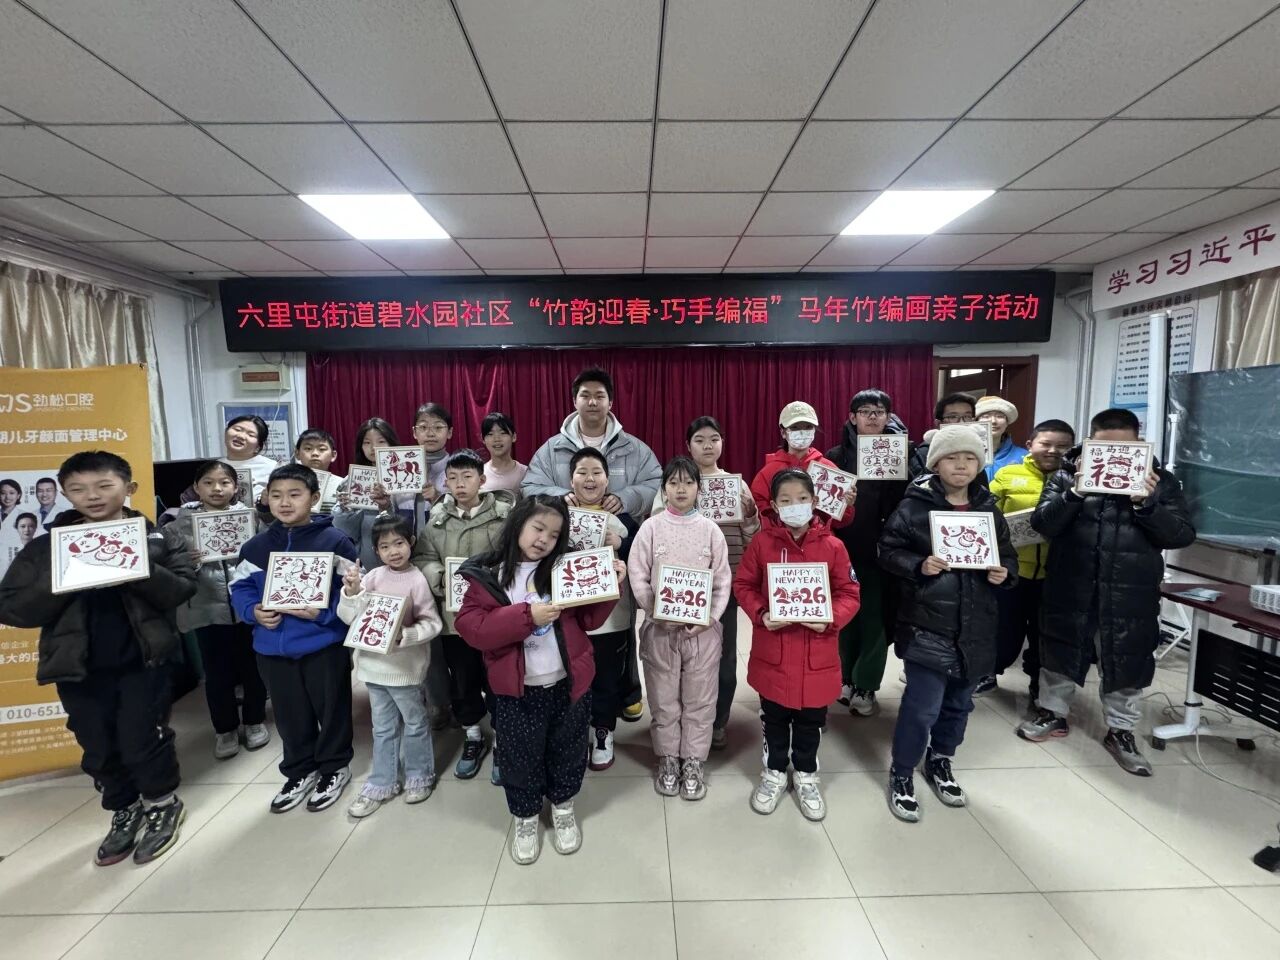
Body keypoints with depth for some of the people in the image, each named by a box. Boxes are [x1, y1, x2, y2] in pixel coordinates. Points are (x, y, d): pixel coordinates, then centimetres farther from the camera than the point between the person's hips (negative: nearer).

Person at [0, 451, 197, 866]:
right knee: (100, 750, 15)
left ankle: (163, 804, 28)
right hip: (77, 668, 3)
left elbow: (182, 589, -10)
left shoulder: (156, 537, -4)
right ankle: (125, 812, 38)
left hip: (142, 661, -3)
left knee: (140, 741, 2)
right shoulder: (44, 547, 1)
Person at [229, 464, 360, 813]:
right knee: (289, 715, 19)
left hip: (324, 646, -4)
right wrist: (254, 612, -10)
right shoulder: (255, 547, 4)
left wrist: (323, 613, -24)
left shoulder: (336, 541, -11)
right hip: (273, 648, 4)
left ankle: (334, 768, 33)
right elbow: (240, 588, 9)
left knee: (331, 710, 12)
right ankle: (300, 771, 39)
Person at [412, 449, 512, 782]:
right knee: (462, 681, 18)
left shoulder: (504, 514, -8)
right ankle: (473, 737, 39)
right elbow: (422, 559, 4)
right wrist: (441, 579, -13)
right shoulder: (437, 518, 4)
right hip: (454, 615, 4)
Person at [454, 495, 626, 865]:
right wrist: (527, 615, -26)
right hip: (517, 690, -1)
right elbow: (471, 627, -17)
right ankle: (525, 819, 41)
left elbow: (589, 619, 0)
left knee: (567, 751, 19)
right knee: (520, 758, 15)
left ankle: (564, 810, 45)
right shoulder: (487, 574, -8)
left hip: (569, 683, 2)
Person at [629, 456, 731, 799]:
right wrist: (658, 611, -15)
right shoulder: (651, 527, -2)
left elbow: (723, 580, 0)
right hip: (660, 627, 0)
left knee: (699, 699, 11)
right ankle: (668, 759, 32)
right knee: (663, 699, 12)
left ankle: (693, 762, 30)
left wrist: (710, 617, -12)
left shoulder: (710, 529, 0)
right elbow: (637, 576, -4)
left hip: (703, 628, 1)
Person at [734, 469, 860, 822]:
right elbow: (743, 585, -1)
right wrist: (760, 614, -16)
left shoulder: (832, 546, -7)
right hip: (772, 652, 0)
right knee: (774, 718, 17)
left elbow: (849, 593, -2)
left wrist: (830, 619, -19)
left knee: (811, 719, 17)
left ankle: (805, 774, 39)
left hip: (817, 655, 1)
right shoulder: (762, 542, -8)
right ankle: (774, 772, 38)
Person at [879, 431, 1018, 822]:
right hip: (927, 626, -5)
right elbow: (888, 550, -7)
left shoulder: (989, 509, 7)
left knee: (959, 703, 19)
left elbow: (1008, 556, 15)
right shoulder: (915, 505, -8)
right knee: (922, 708, -4)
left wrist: (1004, 574, -6)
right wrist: (918, 566, -23)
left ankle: (940, 761, 43)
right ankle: (902, 774, 18)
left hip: (974, 628, 6)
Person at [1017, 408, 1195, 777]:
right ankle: (1053, 713, 35)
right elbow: (1042, 524, -12)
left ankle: (1120, 731, 33)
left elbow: (1182, 536, -5)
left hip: (1130, 597, 1)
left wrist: (1146, 504, -21)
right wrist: (1075, 492, -25)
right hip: (1070, 591, 0)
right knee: (1060, 655, 14)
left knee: (1126, 665, 14)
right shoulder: (1067, 474, -3)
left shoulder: (1160, 481, 0)